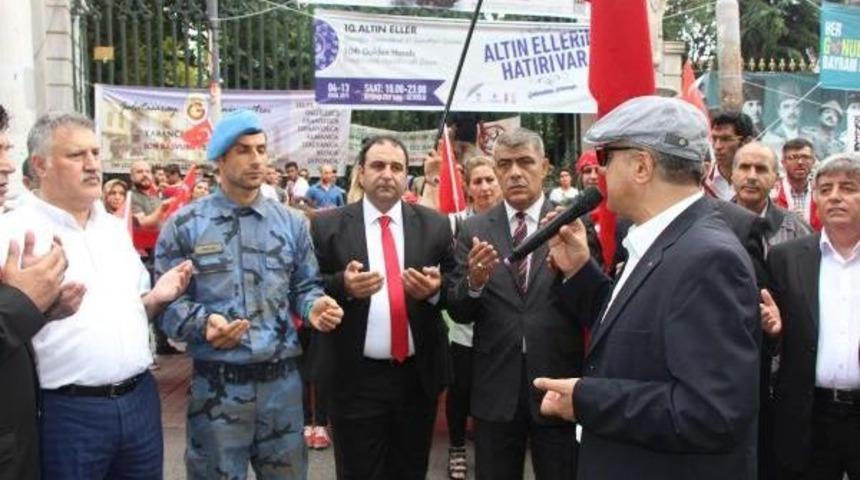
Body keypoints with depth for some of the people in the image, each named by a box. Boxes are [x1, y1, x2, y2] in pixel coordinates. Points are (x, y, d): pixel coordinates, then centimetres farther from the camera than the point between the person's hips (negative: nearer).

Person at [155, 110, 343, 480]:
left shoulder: (291, 223, 8)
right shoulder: (185, 225, -2)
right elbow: (166, 298, -5)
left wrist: (314, 307, -10)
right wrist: (203, 323, -23)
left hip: (282, 380, 3)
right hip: (217, 384, -2)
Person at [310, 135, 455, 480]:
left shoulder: (434, 225, 3)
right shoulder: (327, 226, -2)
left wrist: (435, 289, -16)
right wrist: (342, 285, -21)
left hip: (418, 377, 2)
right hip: (355, 380, -2)